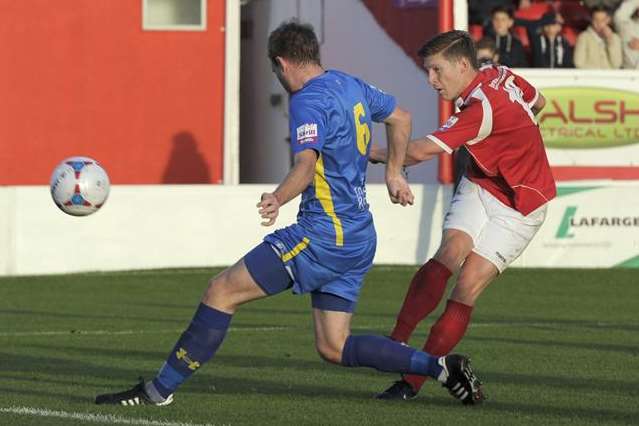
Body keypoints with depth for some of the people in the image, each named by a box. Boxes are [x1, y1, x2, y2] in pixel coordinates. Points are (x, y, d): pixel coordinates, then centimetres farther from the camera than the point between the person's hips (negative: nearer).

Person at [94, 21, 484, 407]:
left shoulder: (308, 102, -13)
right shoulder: (352, 86, 14)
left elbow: (306, 165, -29)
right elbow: (401, 117, 30)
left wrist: (278, 199, -44)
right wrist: (394, 172, 39)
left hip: (323, 234, -9)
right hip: (359, 241, 9)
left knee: (222, 292, -5)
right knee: (334, 348, 11)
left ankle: (160, 389, -4)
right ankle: (440, 367, 2)